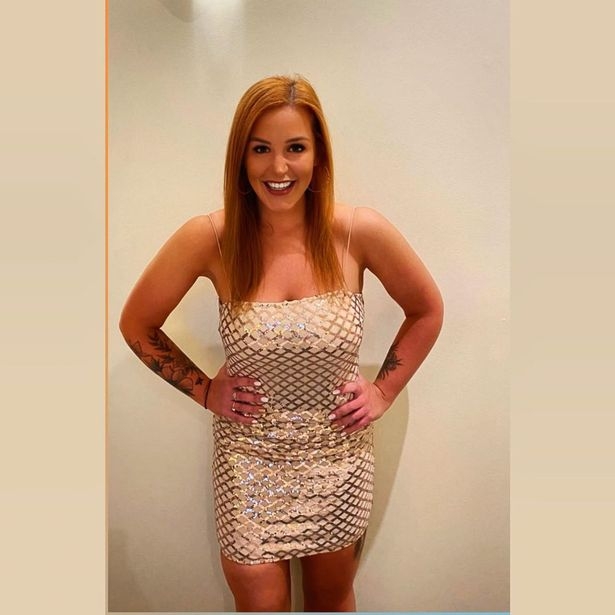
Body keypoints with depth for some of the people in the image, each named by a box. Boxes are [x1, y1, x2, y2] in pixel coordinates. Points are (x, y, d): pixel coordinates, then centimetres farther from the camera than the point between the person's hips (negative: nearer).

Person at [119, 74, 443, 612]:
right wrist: (203, 389, -4)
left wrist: (384, 391, -2)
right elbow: (137, 325, 0)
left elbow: (427, 312, 3)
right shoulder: (209, 238, -14)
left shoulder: (360, 232, -13)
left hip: (340, 458, 1)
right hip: (250, 460, -1)